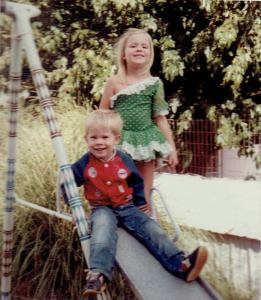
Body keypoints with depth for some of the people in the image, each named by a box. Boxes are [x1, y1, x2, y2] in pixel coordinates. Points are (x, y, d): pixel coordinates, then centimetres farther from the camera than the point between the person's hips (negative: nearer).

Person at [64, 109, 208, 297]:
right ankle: (98, 274, -56)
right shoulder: (84, 164, -7)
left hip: (127, 207, 3)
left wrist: (140, 205, 12)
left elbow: (137, 184, 13)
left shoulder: (125, 161, -1)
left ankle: (181, 264, -31)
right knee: (103, 228, -36)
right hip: (102, 209, -3)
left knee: (150, 227, -17)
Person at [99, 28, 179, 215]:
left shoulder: (155, 83, 2)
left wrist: (172, 148, 5)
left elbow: (160, 118, 7)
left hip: (146, 140, 2)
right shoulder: (114, 83, -2)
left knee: (144, 197, 9)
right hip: (120, 142, -1)